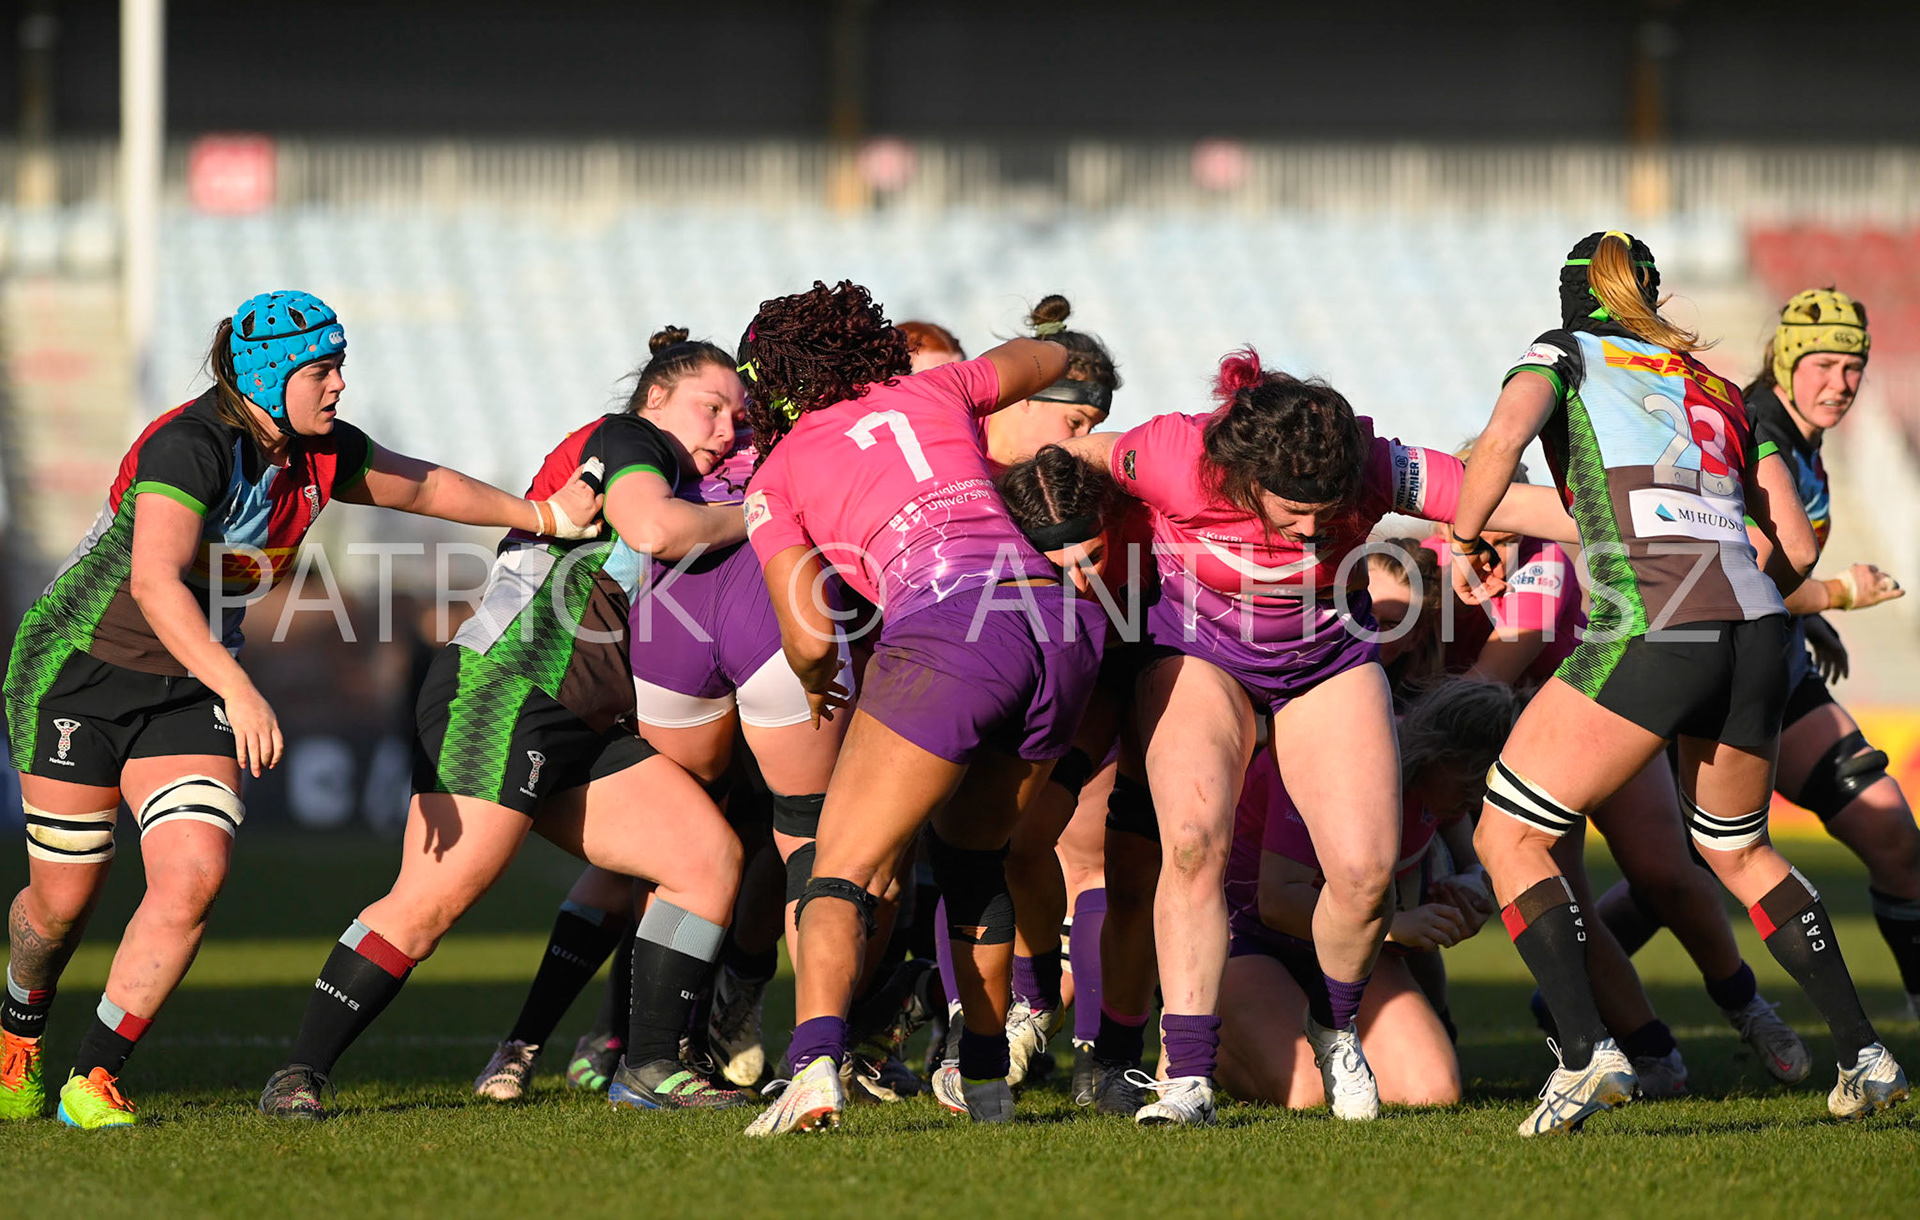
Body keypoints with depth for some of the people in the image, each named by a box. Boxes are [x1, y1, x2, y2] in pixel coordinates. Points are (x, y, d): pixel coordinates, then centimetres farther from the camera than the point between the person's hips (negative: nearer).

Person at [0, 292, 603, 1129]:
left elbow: (422, 486, 16)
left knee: (193, 878, -16)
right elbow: (155, 580, -40)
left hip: (186, 689, 6)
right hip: (78, 674, -6)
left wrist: (541, 515, 13)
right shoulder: (190, 447, -27)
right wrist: (238, 688, -49)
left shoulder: (320, 454, -3)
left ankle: (93, 1082, -8)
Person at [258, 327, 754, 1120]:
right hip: (503, 691, -10)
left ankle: (648, 1066, -1)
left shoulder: (681, 484, 27)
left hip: (586, 734, 10)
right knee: (430, 902, -16)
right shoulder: (627, 440, 1)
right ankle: (301, 1072, -8)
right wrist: (746, 518, -6)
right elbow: (652, 528, -21)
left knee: (710, 855, -3)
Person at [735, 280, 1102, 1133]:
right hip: (1059, 620, 5)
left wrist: (818, 687, 30)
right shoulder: (936, 391, 27)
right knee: (973, 856, 26)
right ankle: (986, 1079, 27)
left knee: (845, 867, -2)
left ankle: (817, 1059, -28)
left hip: (946, 624, -5)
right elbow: (1047, 359, 46)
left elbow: (810, 639, 8)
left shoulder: (776, 479, 16)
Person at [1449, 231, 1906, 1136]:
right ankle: (1862, 1054, 20)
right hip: (1757, 637, 6)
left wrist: (1467, 540, 7)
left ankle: (1585, 1052, -14)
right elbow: (1795, 548, 24)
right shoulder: (1717, 390, 26)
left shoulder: (1565, 353, 13)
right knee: (1736, 849, 28)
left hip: (1647, 633, -6)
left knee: (1509, 836, 4)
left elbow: (1502, 438, -9)